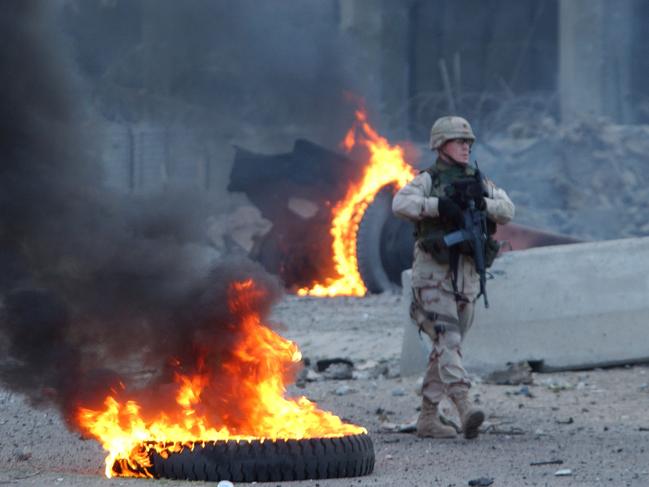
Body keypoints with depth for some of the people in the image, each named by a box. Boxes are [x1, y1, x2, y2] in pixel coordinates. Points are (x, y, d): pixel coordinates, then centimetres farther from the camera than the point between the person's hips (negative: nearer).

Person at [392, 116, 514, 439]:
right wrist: (438, 205, -29)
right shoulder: (428, 180, -1)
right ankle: (465, 407, -32)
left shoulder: (478, 181, 15)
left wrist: (482, 204, -17)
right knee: (448, 340, -18)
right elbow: (401, 203, -19)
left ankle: (428, 418, 14)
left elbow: (507, 210, 1)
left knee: (446, 347, 8)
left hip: (466, 275, 6)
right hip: (433, 271, -6)